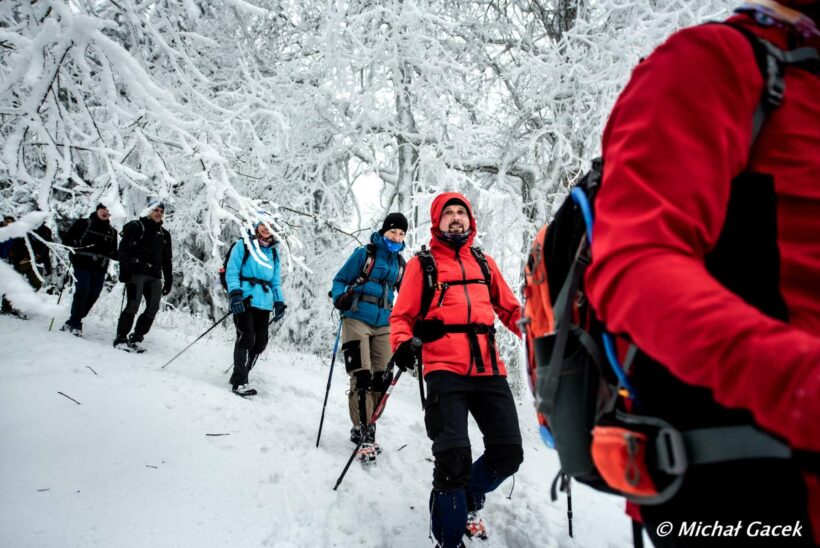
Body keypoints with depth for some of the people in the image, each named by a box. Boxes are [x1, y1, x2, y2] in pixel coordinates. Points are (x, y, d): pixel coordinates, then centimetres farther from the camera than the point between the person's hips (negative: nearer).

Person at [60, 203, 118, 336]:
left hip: (100, 269, 4)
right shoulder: (83, 223, 5)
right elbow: (66, 239, 4)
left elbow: (114, 254, 16)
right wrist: (77, 245, -15)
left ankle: (73, 322, 17)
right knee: (82, 291, -14)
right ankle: (75, 324, -3)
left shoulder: (112, 232, 15)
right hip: (82, 264, -4)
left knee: (92, 296, 2)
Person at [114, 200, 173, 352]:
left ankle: (136, 338, 9)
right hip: (137, 272, -6)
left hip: (155, 276, 6)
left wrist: (169, 280, 15)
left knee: (153, 308, -1)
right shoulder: (136, 226, 4)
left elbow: (167, 260, 22)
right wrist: (124, 271, -14)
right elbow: (123, 249, -4)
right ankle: (121, 339, -3)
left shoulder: (164, 234, 20)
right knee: (133, 305, -12)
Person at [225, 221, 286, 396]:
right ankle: (239, 382, -10)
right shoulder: (243, 245, 6)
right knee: (246, 337, -15)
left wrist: (279, 301, 8)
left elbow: (276, 280, 21)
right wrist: (235, 293, -16)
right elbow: (232, 271, -1)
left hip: (264, 301, 5)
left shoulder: (274, 252, 20)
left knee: (260, 341, 1)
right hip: (245, 299, -5)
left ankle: (240, 375, 14)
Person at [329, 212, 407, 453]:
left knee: (382, 378, 4)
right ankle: (362, 430, -5)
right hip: (357, 319, -5)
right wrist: (340, 298, -19)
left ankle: (367, 426, 19)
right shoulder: (365, 253, -1)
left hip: (383, 325, 5)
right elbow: (340, 279, 1)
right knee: (361, 377, -12)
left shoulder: (400, 263, 12)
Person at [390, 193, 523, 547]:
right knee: (454, 457, -15)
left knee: (508, 454, 2)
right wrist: (401, 344, -15)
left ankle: (469, 498, 34)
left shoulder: (484, 263, 20)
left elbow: (510, 309, 21)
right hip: (445, 371, -4)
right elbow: (402, 316, 6)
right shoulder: (422, 264, 10)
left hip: (489, 370, 4)